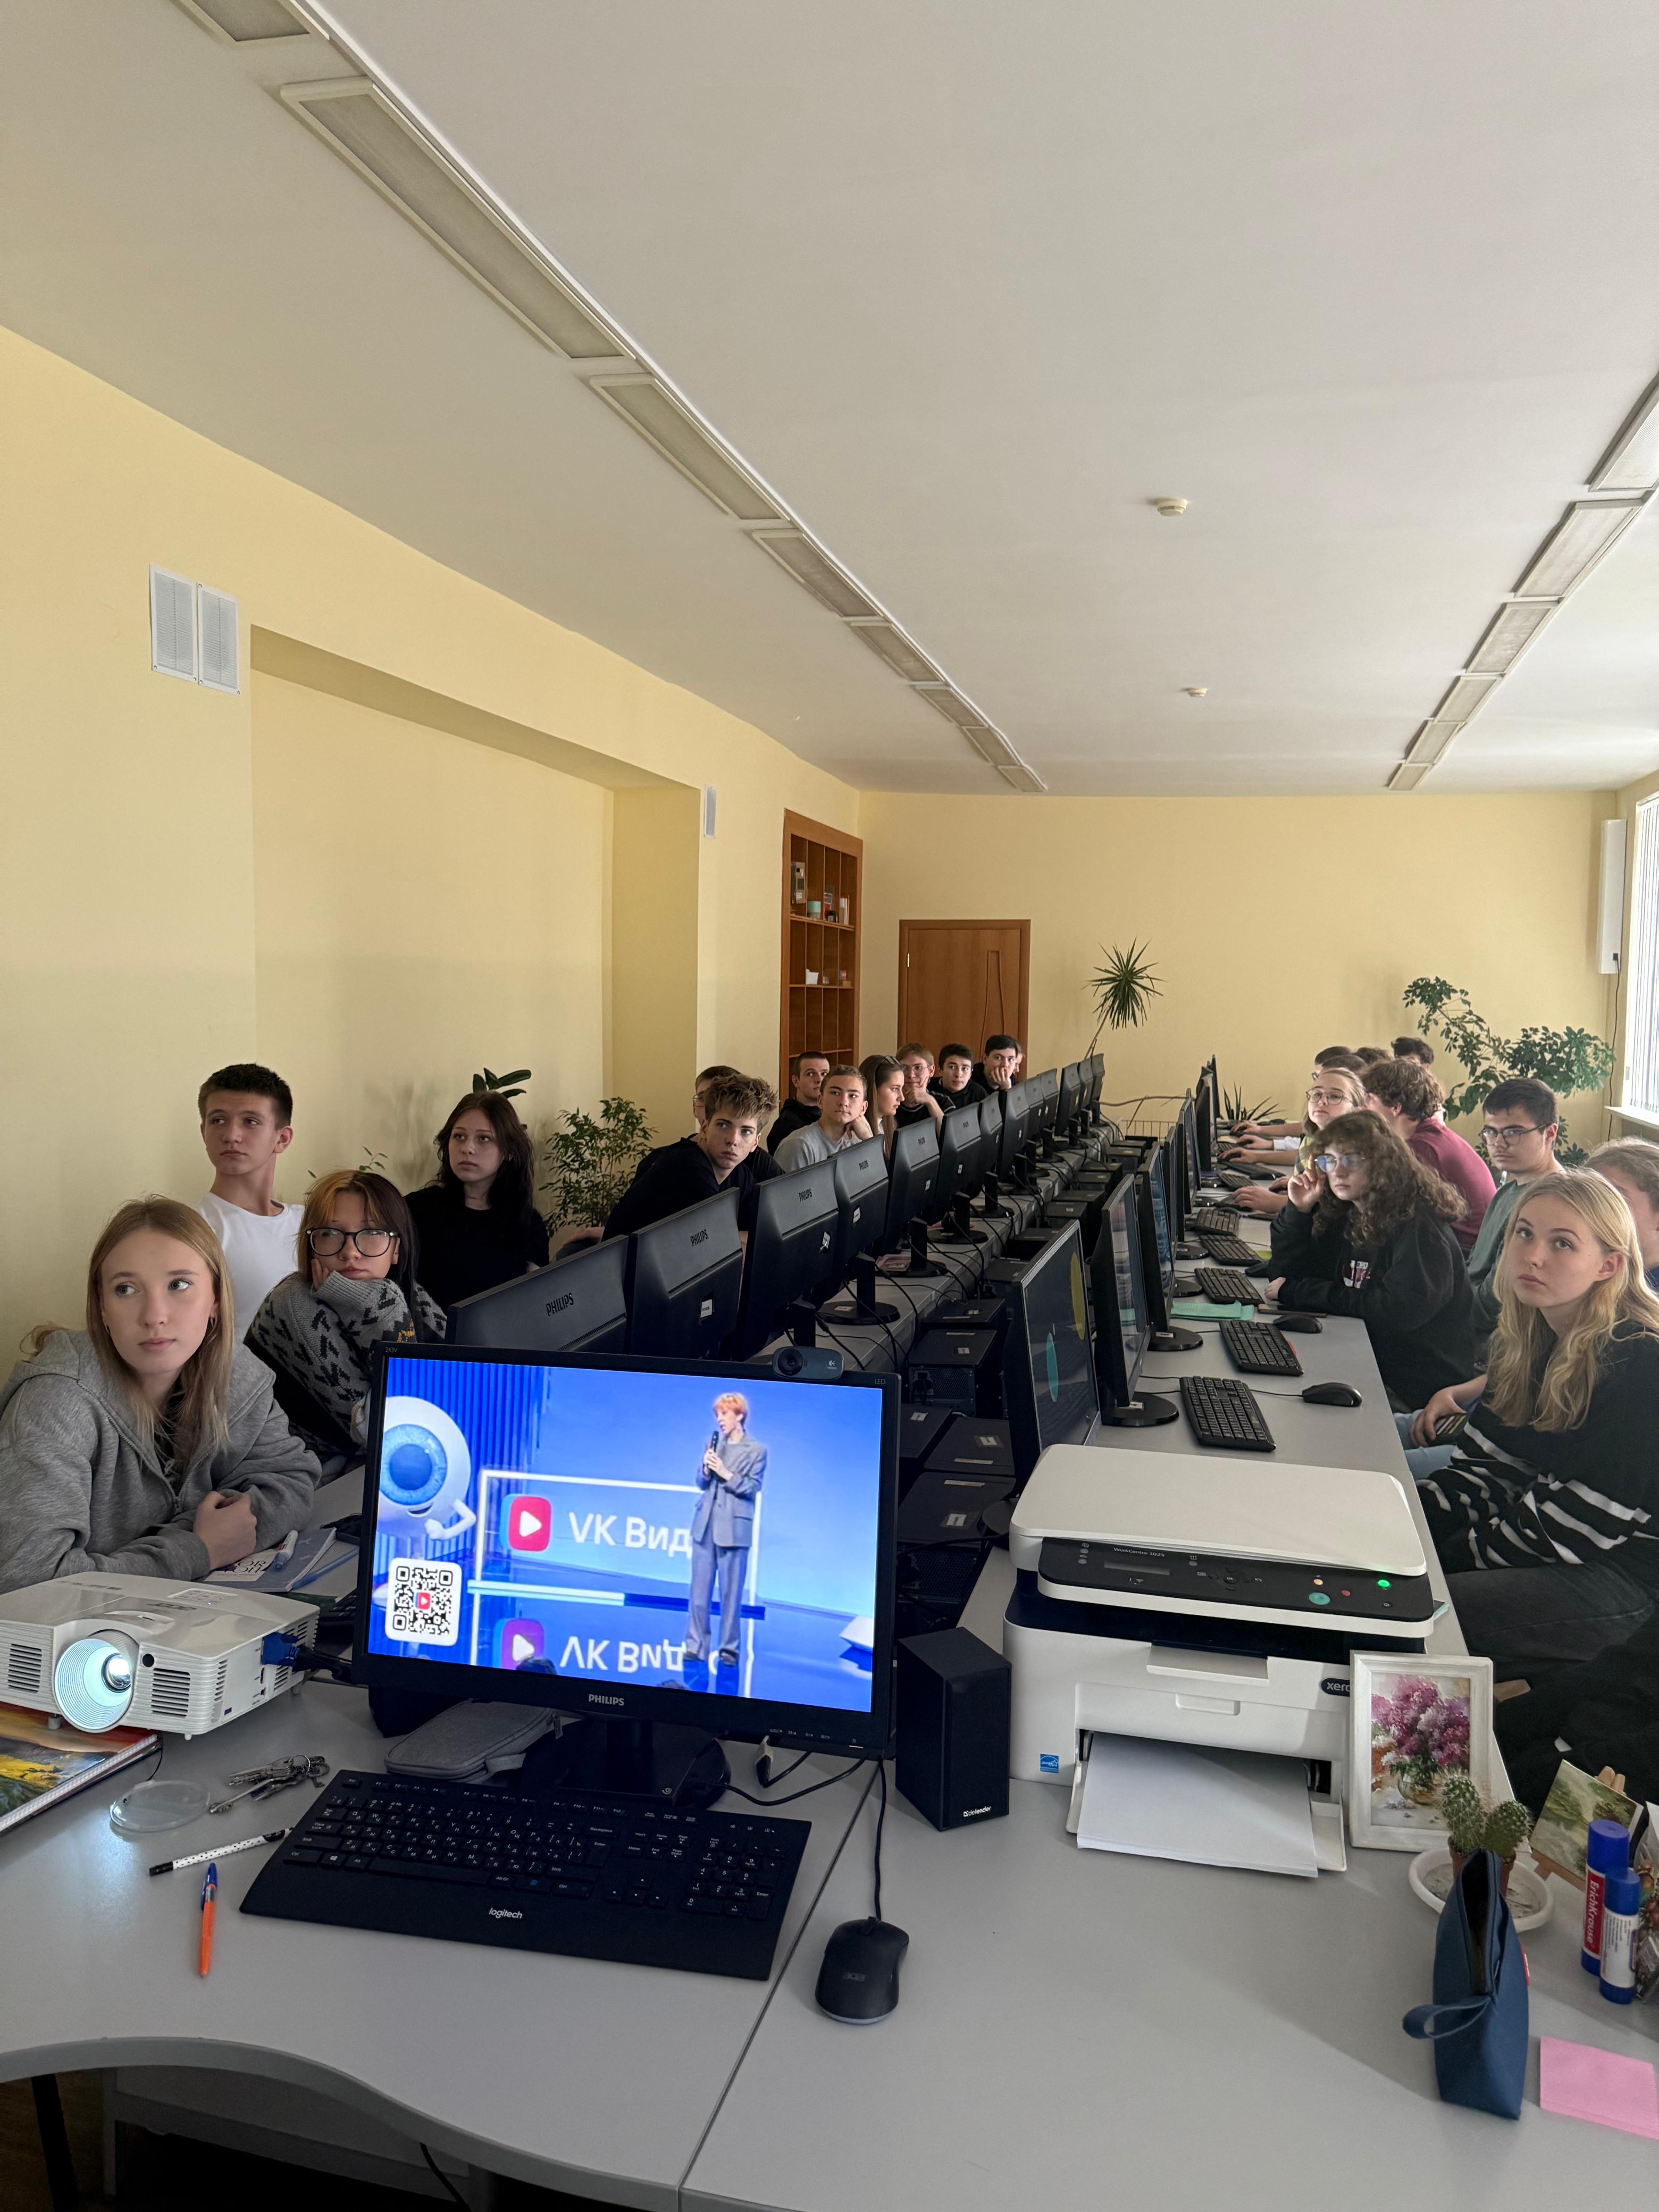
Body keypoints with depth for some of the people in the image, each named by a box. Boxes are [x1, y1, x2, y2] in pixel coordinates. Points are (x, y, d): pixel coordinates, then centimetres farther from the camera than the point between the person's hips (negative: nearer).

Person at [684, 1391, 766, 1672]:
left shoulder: (756, 1451, -1)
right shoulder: (713, 1444, 9)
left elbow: (753, 1488, -6)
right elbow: (700, 1483, 12)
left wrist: (727, 1474, -15)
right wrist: (706, 1470, -9)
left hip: (734, 1528, -4)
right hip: (705, 1524, 4)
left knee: (731, 1592, 1)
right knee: (699, 1589, 4)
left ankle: (729, 1648, 11)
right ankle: (696, 1646, 11)